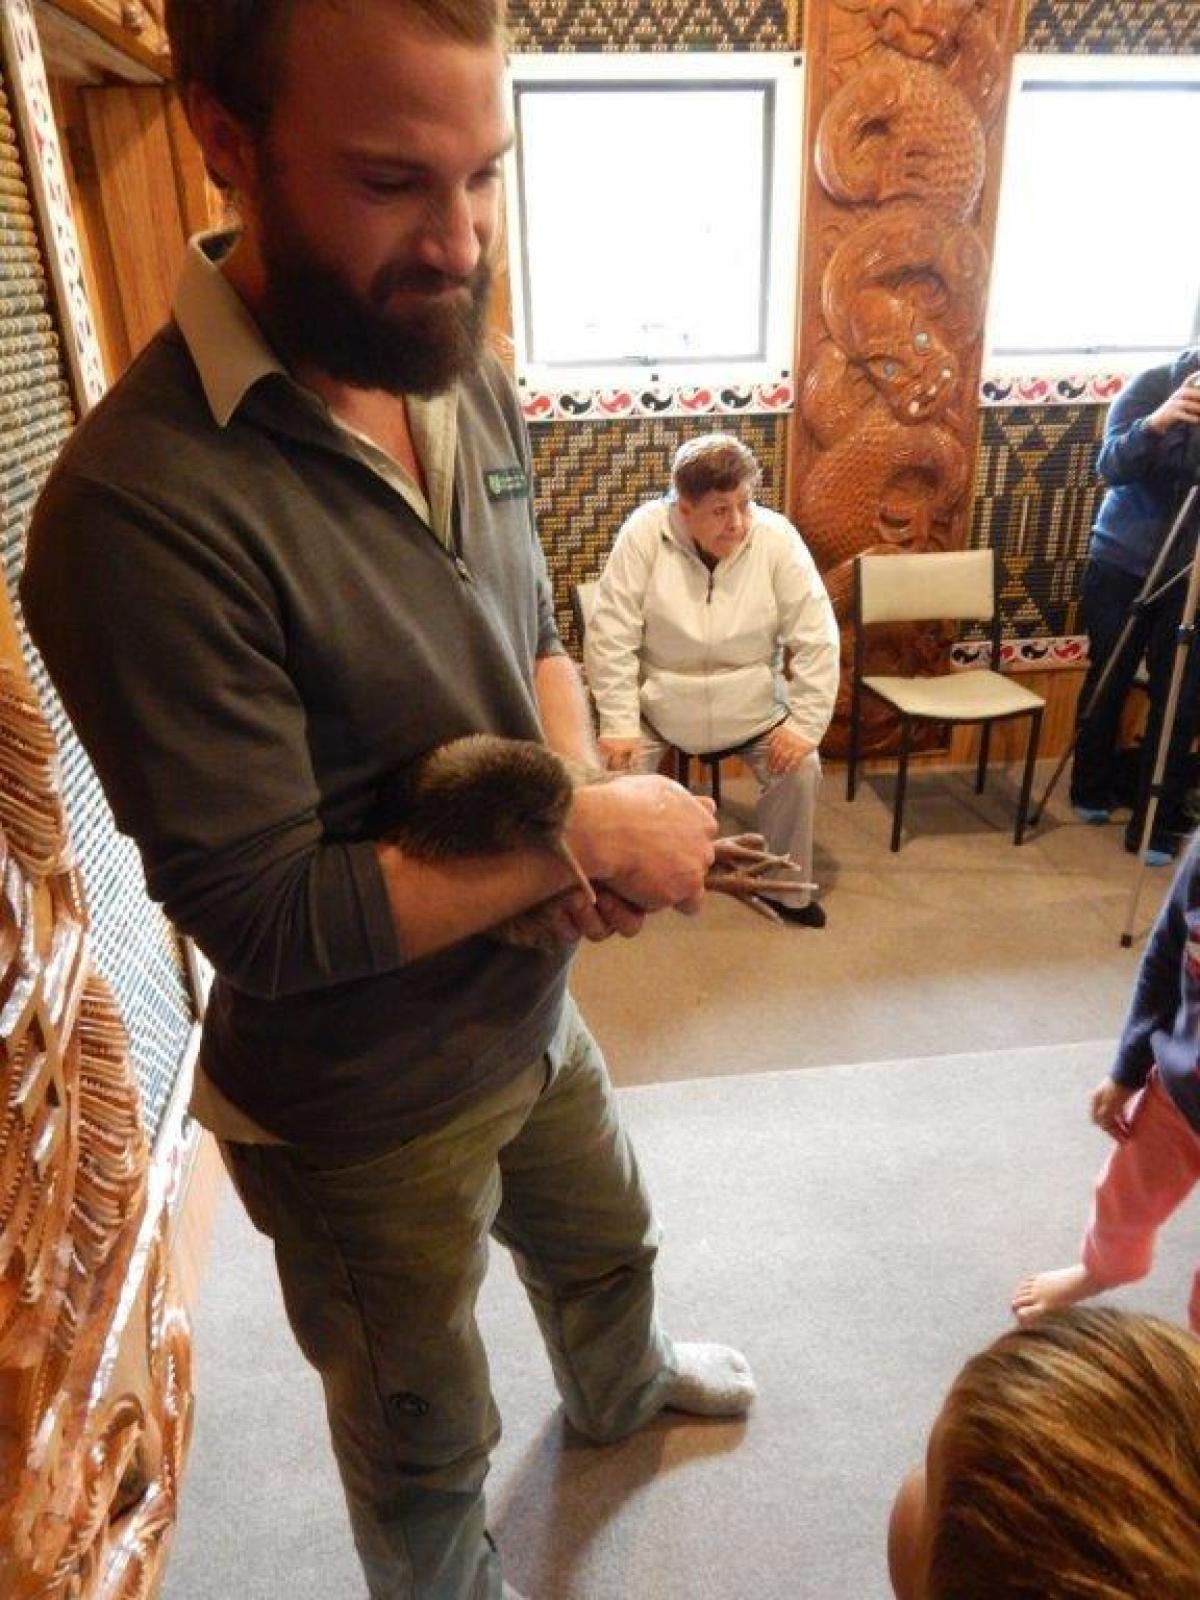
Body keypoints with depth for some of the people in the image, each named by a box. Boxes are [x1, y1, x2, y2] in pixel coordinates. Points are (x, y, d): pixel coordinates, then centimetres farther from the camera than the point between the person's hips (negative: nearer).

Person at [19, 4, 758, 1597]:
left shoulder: (468, 384, -6)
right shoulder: (144, 506, -31)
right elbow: (268, 917, -28)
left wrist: (587, 799, -14)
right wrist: (582, 836, -22)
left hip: (532, 1007, 7)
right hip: (368, 1104, -6)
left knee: (606, 1244, 36)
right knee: (427, 1443, 24)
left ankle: (619, 1388, 72)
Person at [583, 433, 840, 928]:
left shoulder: (777, 537, -15)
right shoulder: (644, 533, -18)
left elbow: (816, 637, -10)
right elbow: (610, 636, -16)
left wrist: (806, 723, -13)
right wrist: (619, 724, -19)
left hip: (752, 706, 1)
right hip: (657, 704, -1)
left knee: (802, 768, -14)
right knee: (616, 770, -19)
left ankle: (784, 887, 11)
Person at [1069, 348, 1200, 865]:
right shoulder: (1153, 385, -7)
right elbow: (1110, 468, -21)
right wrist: (1155, 424, -40)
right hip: (1121, 563, -1)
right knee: (1107, 682, 9)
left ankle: (1157, 824, 8)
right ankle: (1092, 791, 30)